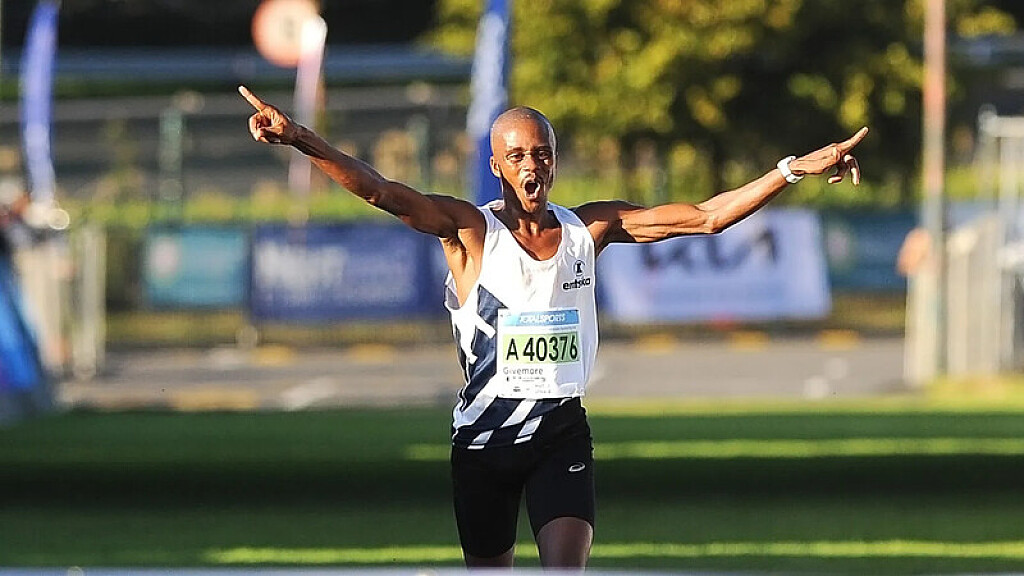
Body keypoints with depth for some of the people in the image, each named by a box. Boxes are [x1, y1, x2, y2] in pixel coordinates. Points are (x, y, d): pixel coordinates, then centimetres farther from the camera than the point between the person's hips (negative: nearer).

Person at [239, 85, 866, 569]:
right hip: (485, 431, -1)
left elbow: (705, 216, 4)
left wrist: (796, 169, -3)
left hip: (562, 429, 1)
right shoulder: (470, 230, -5)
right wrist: (302, 140, -33)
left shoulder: (588, 229, 4)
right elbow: (382, 192, -18)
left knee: (567, 567, -15)